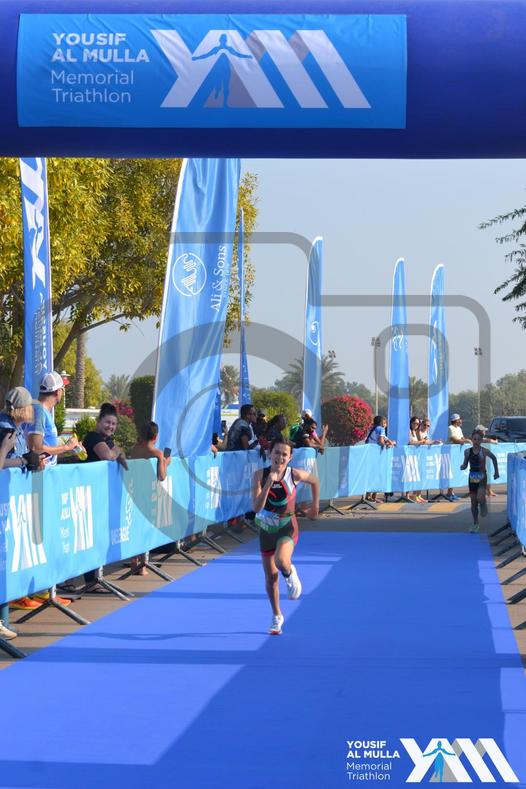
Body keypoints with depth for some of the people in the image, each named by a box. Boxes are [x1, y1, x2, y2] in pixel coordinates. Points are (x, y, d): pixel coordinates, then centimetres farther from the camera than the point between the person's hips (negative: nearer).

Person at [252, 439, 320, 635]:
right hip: (266, 529, 2)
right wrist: (269, 483, -33)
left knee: (281, 561, -31)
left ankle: (290, 573, 7)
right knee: (270, 576, 11)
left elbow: (315, 481, 7)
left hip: (287, 527, -2)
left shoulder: (294, 474, -16)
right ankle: (276, 616, 31)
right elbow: (256, 507, -26)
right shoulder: (260, 475, -16)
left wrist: (315, 505, 12)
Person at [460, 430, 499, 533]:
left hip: (482, 477, -3)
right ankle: (475, 524, 19)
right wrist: (463, 467, -18)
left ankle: (484, 506, 15)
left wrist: (496, 472, 13)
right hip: (472, 477, 3)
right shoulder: (467, 452, -3)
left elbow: (494, 458, 9)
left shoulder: (484, 451, -8)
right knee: (473, 502, 7)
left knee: (480, 498, -23)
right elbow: (465, 464, 6)